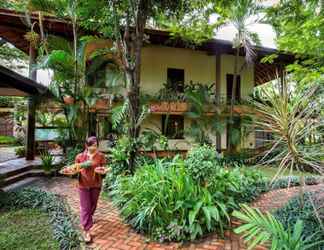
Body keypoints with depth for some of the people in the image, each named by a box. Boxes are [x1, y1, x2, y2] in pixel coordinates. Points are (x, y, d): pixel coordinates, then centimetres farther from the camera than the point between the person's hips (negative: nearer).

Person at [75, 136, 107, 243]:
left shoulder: (101, 156, -6)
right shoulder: (79, 156, -3)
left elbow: (103, 169, -5)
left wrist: (102, 171, -28)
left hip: (96, 184, 1)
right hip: (83, 185, -1)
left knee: (93, 205, 20)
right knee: (85, 207, 2)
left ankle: (88, 219, 51)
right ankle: (86, 230, 12)